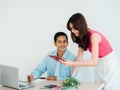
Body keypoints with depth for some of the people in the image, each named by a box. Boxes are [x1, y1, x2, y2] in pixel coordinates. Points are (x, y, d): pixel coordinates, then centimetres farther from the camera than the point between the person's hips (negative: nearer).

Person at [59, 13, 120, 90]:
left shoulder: (93, 36, -26)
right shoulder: (82, 37, -2)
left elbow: (94, 62, -32)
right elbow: (79, 58, -5)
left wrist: (72, 64, -36)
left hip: (110, 64, -7)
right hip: (100, 66, 7)